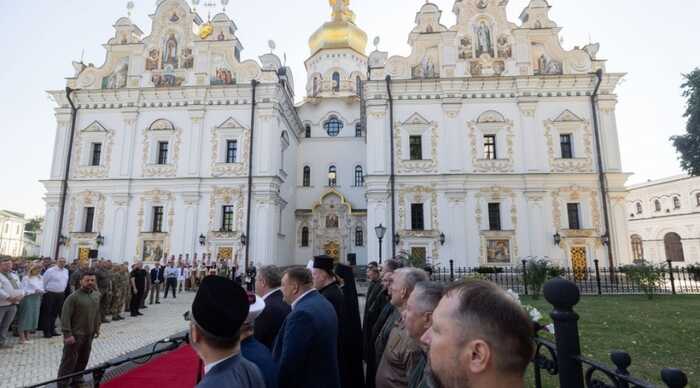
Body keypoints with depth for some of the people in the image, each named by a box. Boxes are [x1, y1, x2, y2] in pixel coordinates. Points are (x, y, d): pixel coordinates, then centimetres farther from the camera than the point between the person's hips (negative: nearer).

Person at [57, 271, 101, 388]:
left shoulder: (96, 295, 4)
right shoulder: (73, 297, -18)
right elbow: (65, 317, -19)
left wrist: (97, 327, 14)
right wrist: (67, 334, -21)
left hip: (89, 333, 7)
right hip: (75, 334, -7)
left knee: (83, 359, 18)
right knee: (69, 360, 3)